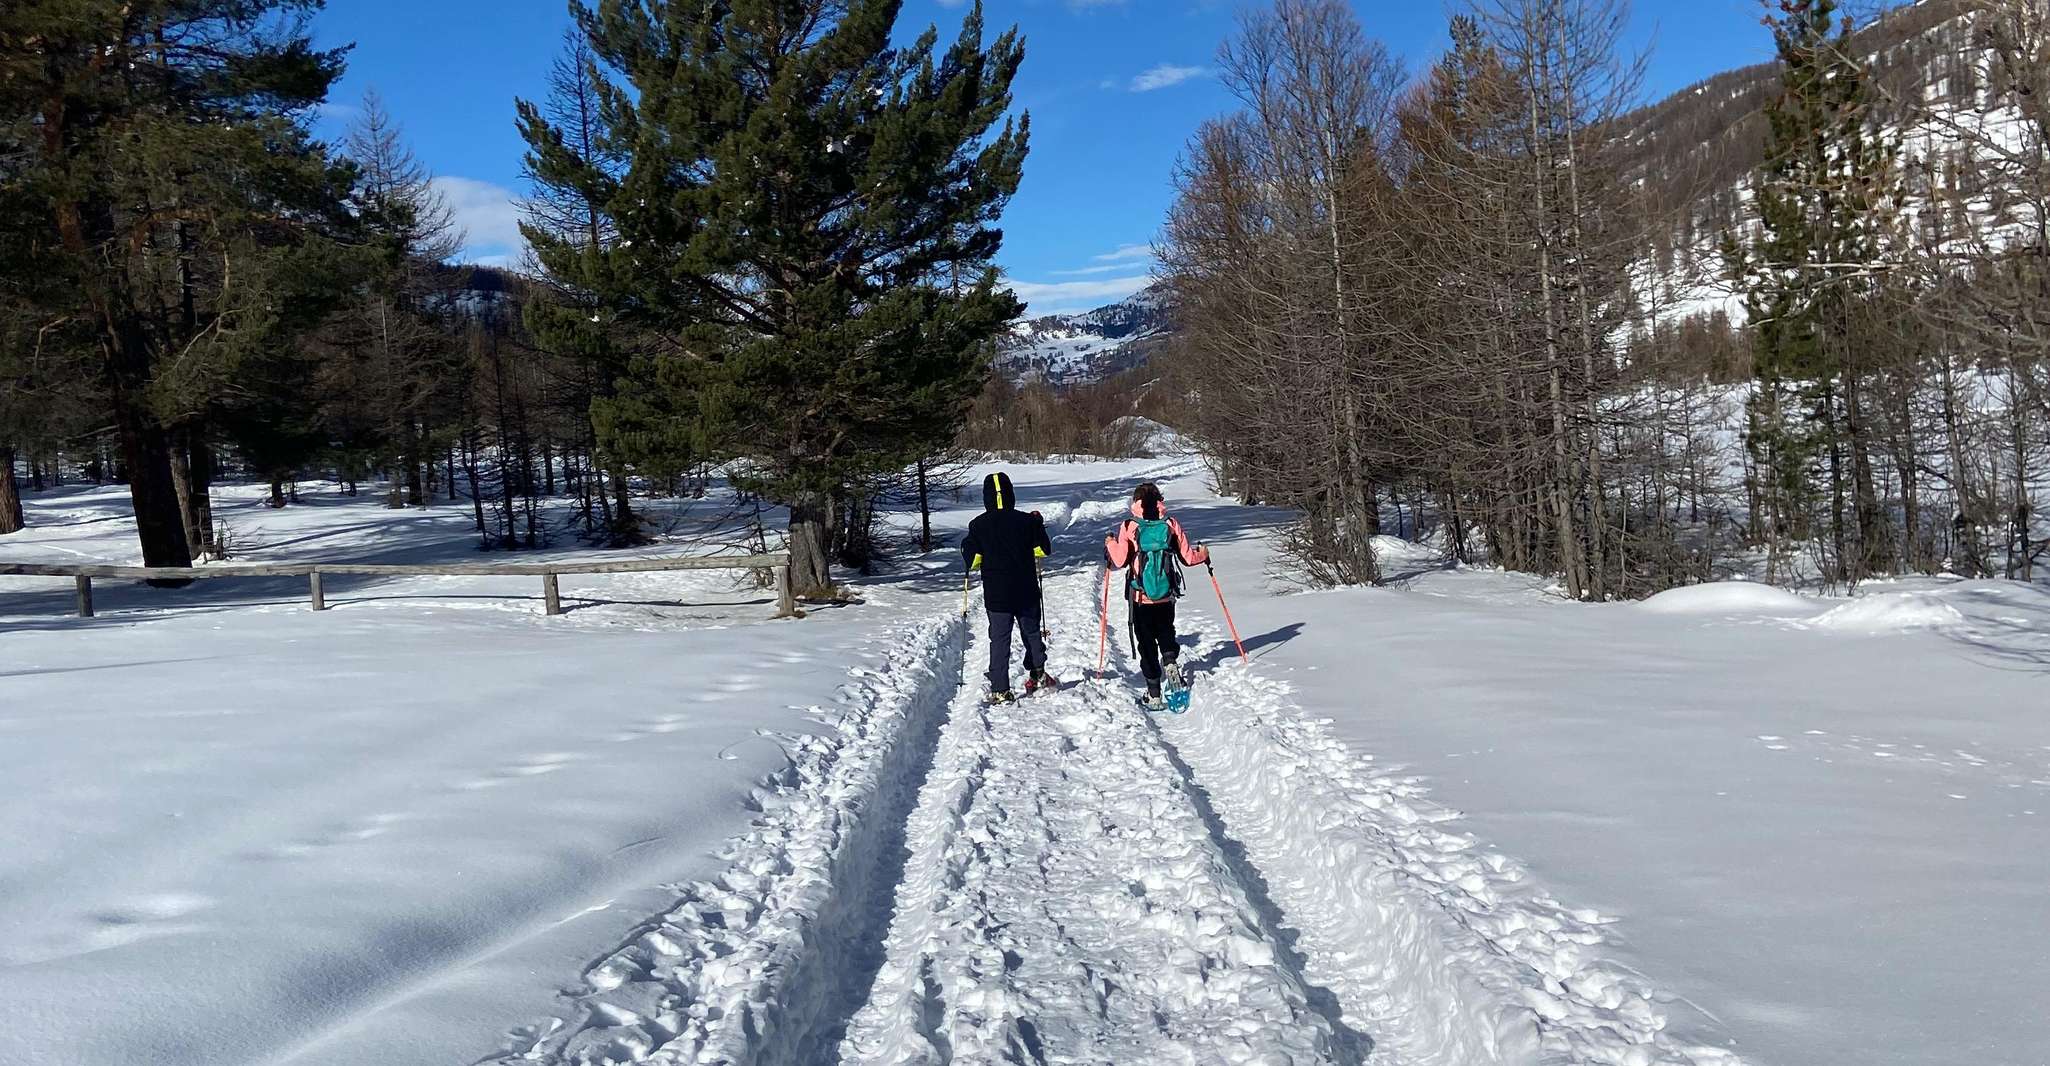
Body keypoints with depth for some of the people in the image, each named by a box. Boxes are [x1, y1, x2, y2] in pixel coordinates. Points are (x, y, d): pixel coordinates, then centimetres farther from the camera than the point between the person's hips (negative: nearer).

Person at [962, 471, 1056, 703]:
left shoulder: (978, 525, -8)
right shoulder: (1026, 520, -7)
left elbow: (972, 562, -5)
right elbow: (1044, 550, 2)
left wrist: (966, 546, 16)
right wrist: (1038, 526, 17)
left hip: (995, 595, -1)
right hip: (1026, 593, 1)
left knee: (999, 640, 3)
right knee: (1031, 632, 21)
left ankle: (1000, 690, 0)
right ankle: (1038, 674, 27)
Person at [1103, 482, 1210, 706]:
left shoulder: (1128, 527, -10)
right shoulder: (1171, 525, -5)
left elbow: (1120, 561, -10)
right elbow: (1187, 557, -1)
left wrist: (1110, 544, 9)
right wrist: (1203, 553, 20)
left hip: (1140, 598, -2)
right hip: (1166, 597, 2)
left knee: (1146, 642, 9)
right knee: (1166, 633, 25)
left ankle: (1154, 692, 7)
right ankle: (1170, 660, -5)